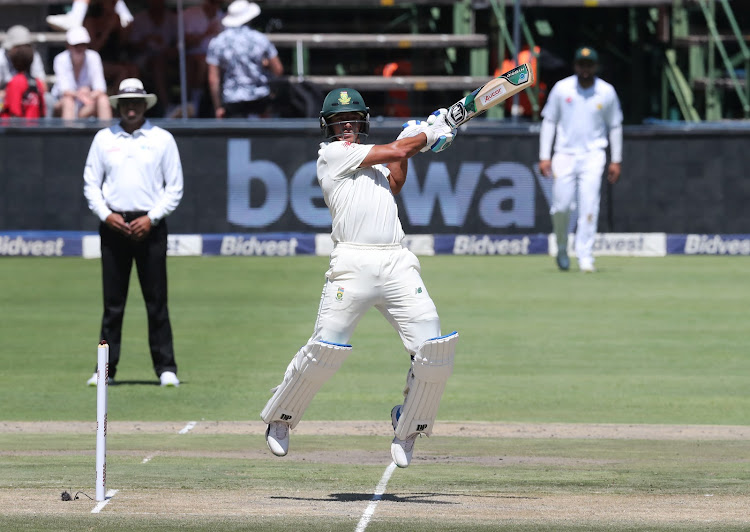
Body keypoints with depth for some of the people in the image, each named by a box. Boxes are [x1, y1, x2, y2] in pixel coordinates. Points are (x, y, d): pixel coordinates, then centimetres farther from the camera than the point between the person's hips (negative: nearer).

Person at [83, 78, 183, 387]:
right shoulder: (103, 139, 9)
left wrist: (151, 218, -8)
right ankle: (106, 368, 5)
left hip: (149, 226, -1)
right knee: (112, 301, 2)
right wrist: (106, 215, -6)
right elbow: (91, 183, 9)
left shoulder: (162, 139, 5)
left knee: (157, 301, -3)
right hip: (113, 224, 1)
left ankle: (166, 367, 0)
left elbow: (174, 187, 4)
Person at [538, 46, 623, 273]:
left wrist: (616, 161, 6)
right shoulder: (562, 89, 0)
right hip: (565, 154, 1)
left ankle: (585, 256, -11)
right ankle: (562, 249, 20)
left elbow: (614, 126, 9)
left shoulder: (606, 92, 1)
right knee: (561, 206, -4)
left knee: (589, 206, -12)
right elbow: (549, 122, 5)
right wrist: (544, 157, -2)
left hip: (593, 154, -1)